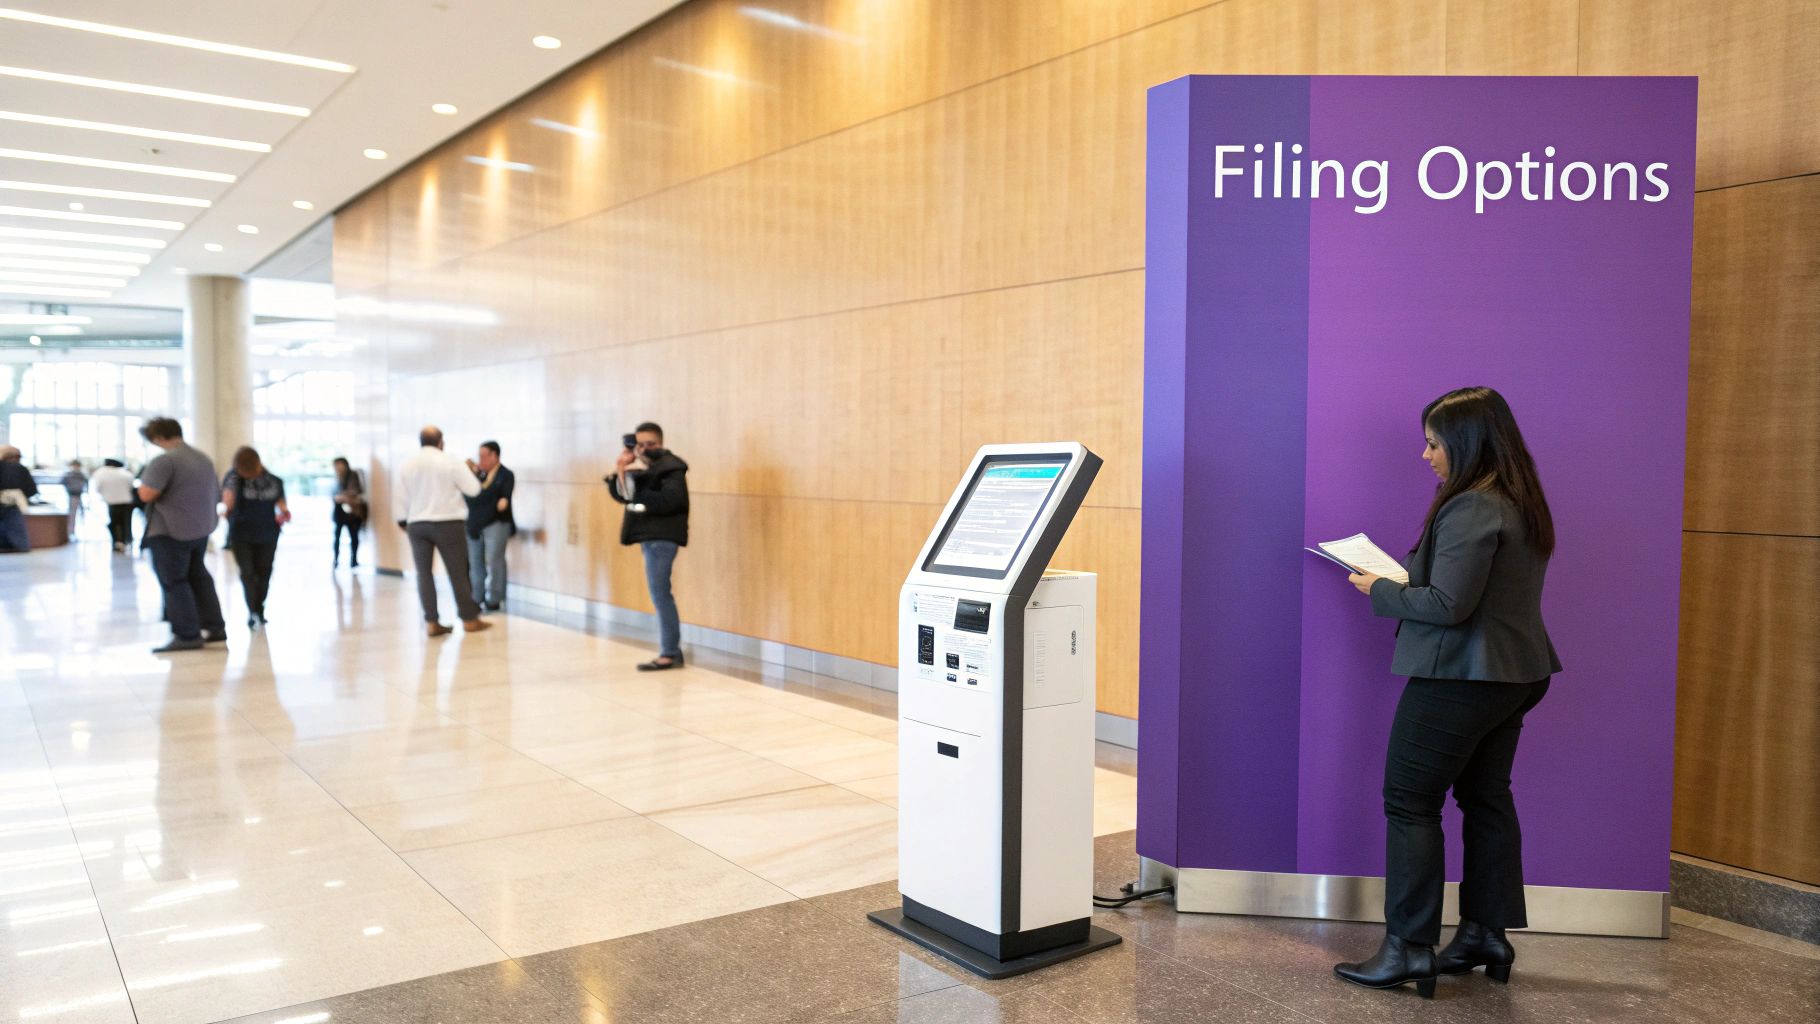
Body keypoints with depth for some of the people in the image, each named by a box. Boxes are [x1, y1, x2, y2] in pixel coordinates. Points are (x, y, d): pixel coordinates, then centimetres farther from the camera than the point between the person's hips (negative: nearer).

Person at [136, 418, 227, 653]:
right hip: (201, 528, 8)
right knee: (198, 577, 18)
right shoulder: (205, 459, 12)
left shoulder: (164, 461, -16)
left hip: (170, 531, -8)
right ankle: (214, 627, 20)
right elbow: (215, 494, 20)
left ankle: (187, 635, -4)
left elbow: (146, 494, -22)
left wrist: (144, 480, -3)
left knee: (174, 583, -2)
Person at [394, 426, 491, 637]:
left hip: (416, 524, 3)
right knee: (458, 572, 4)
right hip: (447, 523, -3)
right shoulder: (449, 461, -7)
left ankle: (432, 622, 3)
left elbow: (399, 497, 7)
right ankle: (469, 619, 9)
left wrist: (402, 521, 20)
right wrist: (468, 471, 13)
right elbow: (473, 489, -5)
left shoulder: (406, 465, 3)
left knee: (424, 573, 7)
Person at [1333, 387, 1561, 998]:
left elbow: (1448, 605, -24)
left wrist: (1379, 591, -10)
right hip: (1514, 673, 10)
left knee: (1410, 803, -2)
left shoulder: (1472, 509, -21)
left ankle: (1409, 951, 3)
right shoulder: (1519, 502, 11)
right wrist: (1405, 574, 11)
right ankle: (1486, 936, 25)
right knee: (1486, 796, 16)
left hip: (1462, 678, -10)